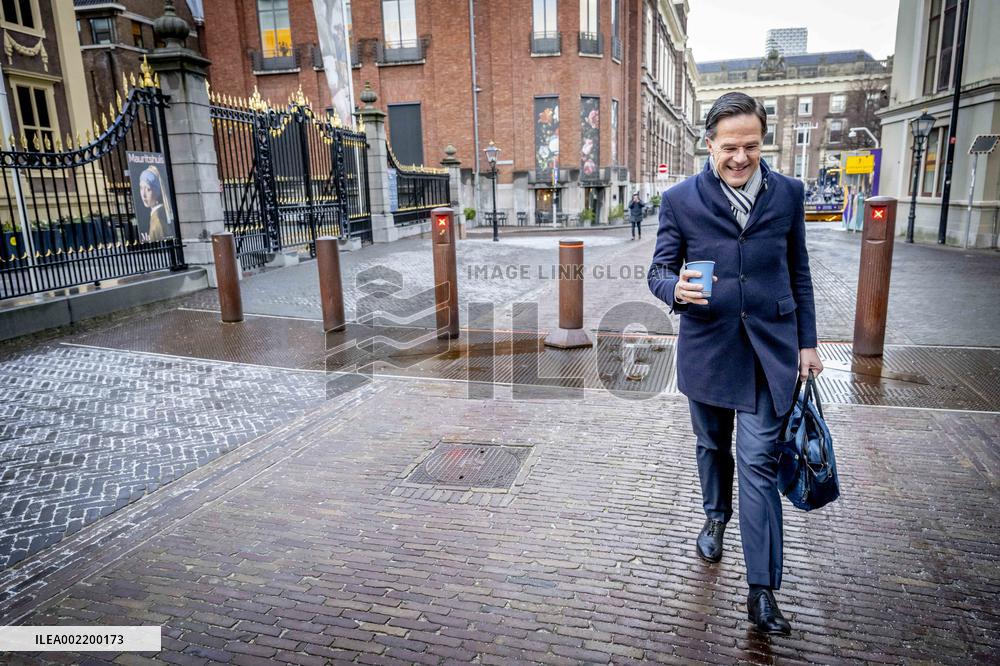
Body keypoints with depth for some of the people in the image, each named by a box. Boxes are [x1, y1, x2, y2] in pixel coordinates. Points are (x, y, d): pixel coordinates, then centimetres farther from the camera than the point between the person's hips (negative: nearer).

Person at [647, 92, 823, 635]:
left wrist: (807, 342, 8)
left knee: (759, 465, -3)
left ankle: (762, 591, 7)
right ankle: (716, 517, 47)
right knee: (712, 447, 19)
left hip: (769, 350, 0)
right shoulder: (680, 200, -5)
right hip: (707, 347, 1)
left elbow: (798, 273, 8)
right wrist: (676, 288, -27)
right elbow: (658, 270, -3)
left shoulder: (788, 194, 1)